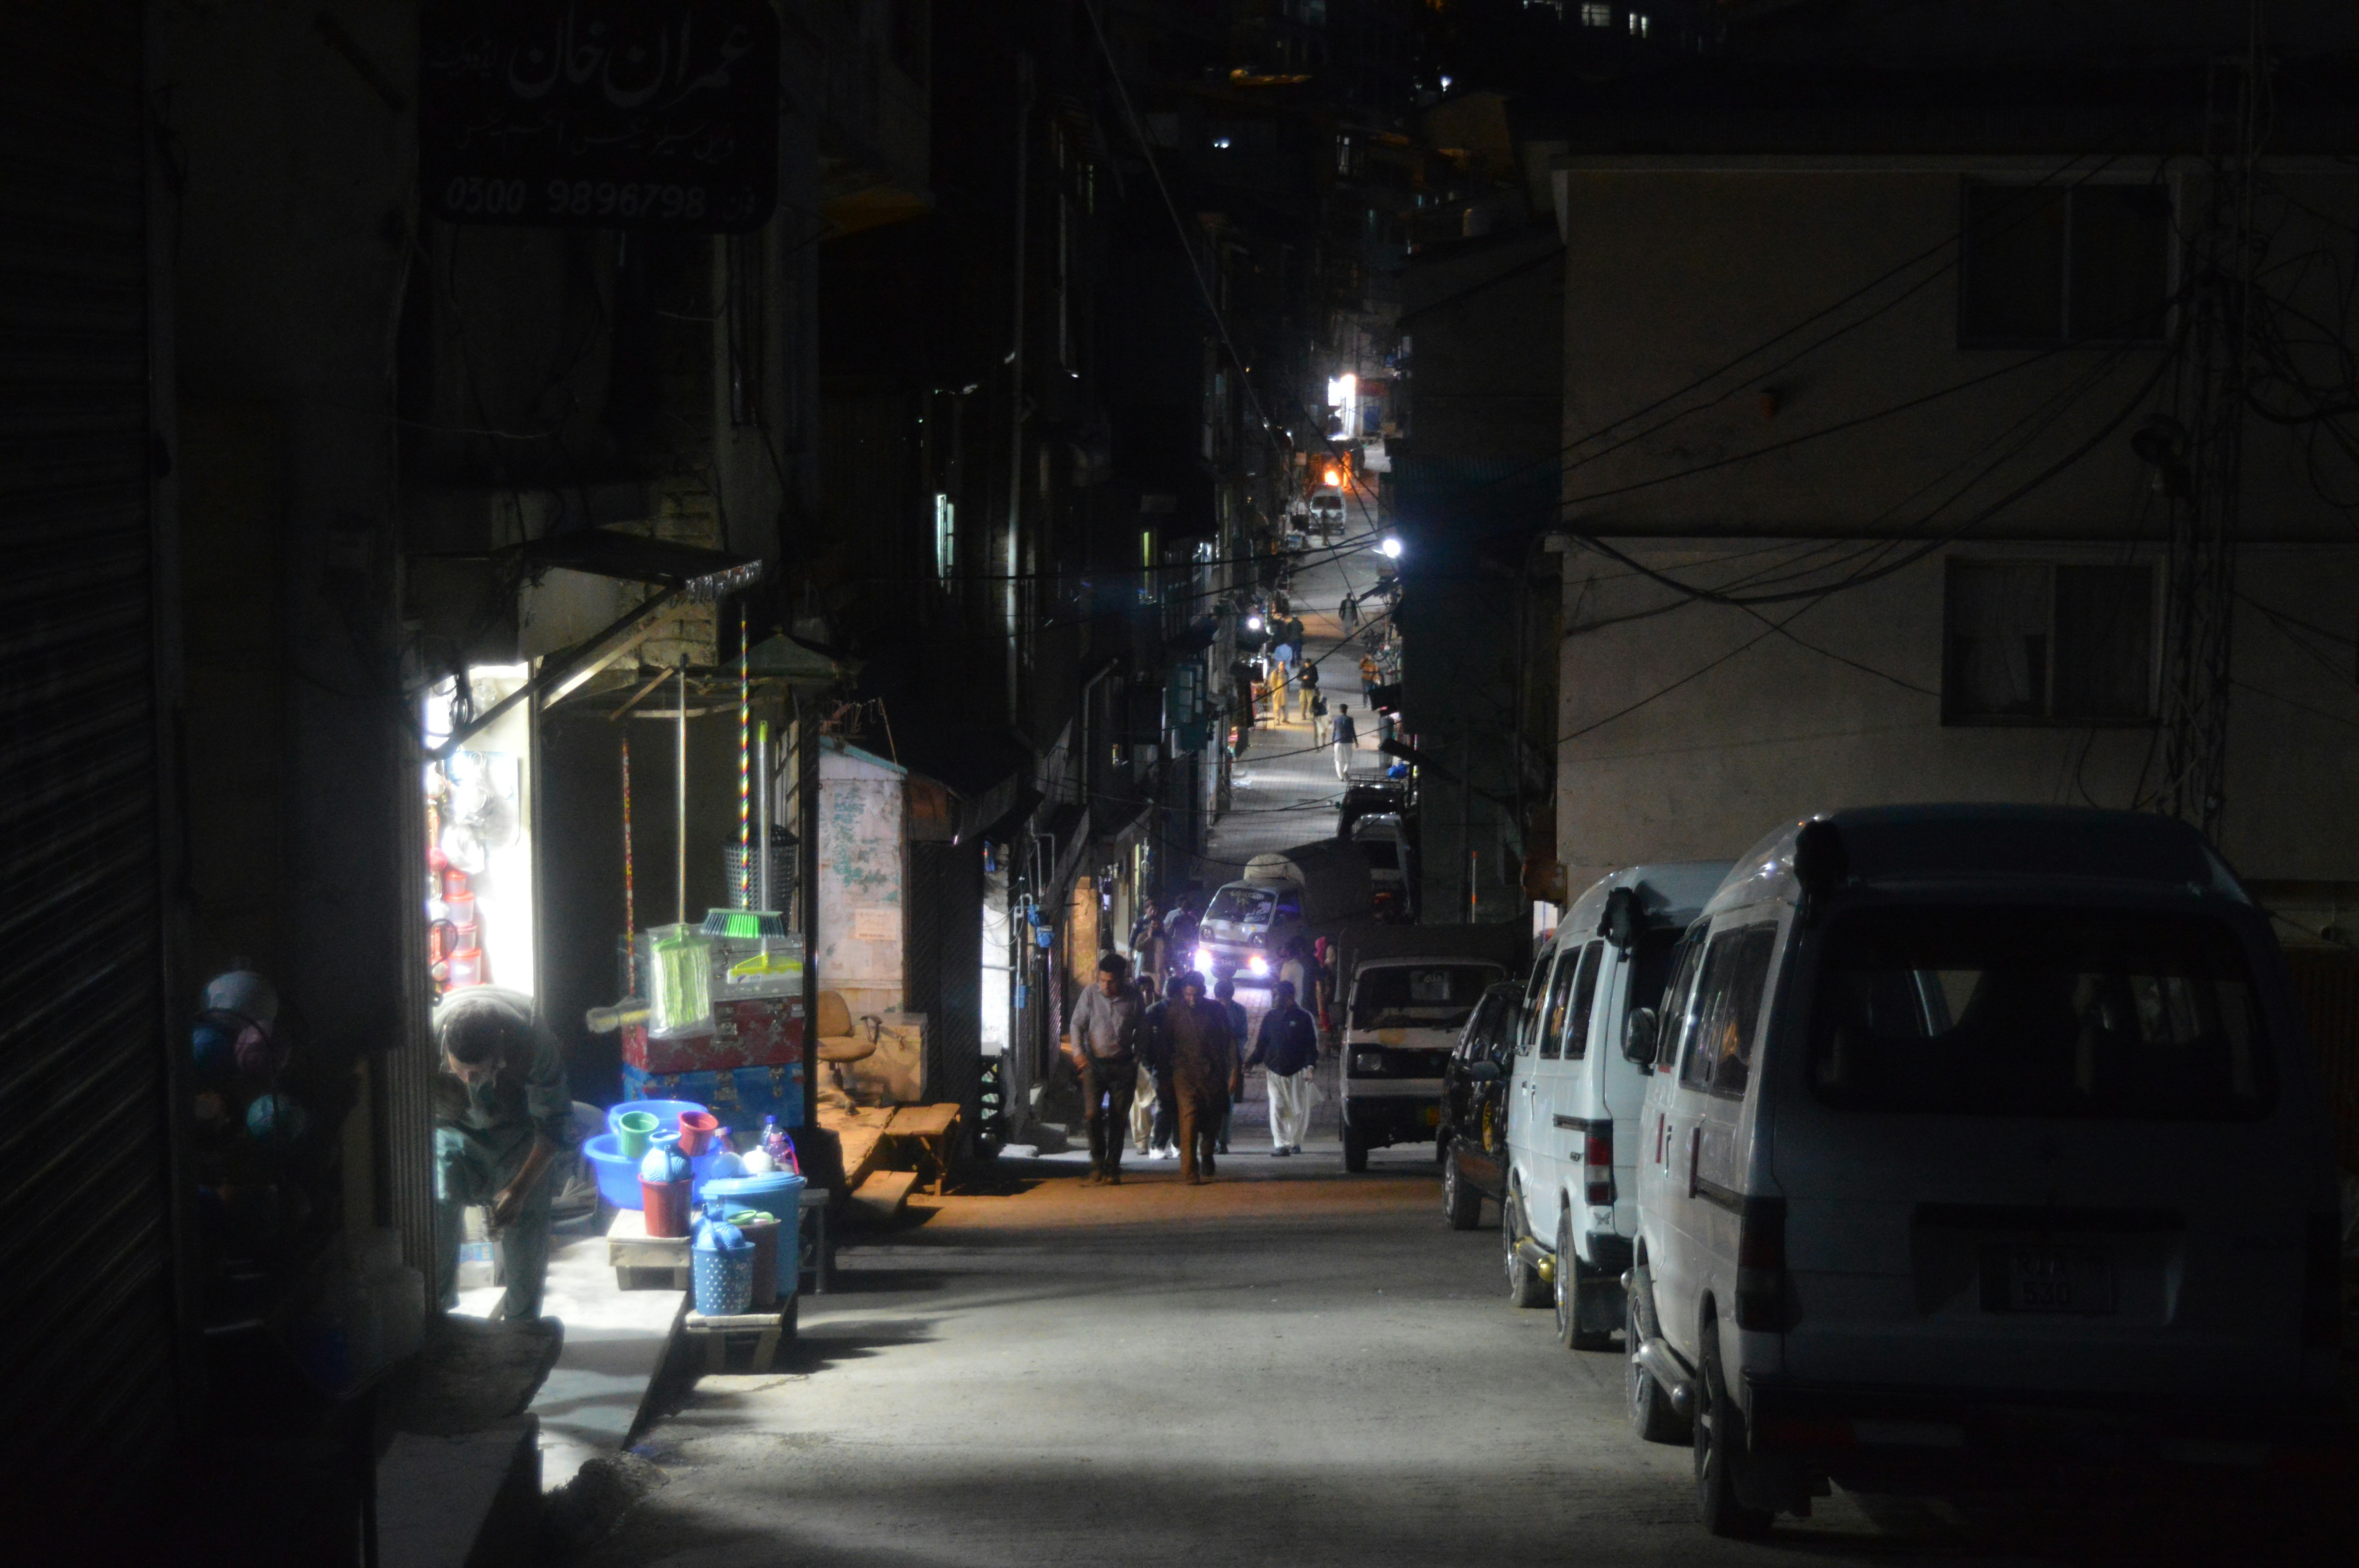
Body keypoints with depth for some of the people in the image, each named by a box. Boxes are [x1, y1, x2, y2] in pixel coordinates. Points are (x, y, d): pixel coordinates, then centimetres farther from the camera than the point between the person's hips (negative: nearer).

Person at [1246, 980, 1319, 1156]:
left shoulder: (1303, 1018, 1)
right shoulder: (1270, 1018, 10)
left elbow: (1311, 1046, 0)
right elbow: (1262, 1044, 15)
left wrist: (1310, 1067, -12)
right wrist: (1251, 1062, 2)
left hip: (1297, 1070, -2)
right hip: (1275, 1070, 2)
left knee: (1299, 1110, 4)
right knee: (1277, 1108, -9)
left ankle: (1295, 1141, 23)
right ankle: (1281, 1145, -11)